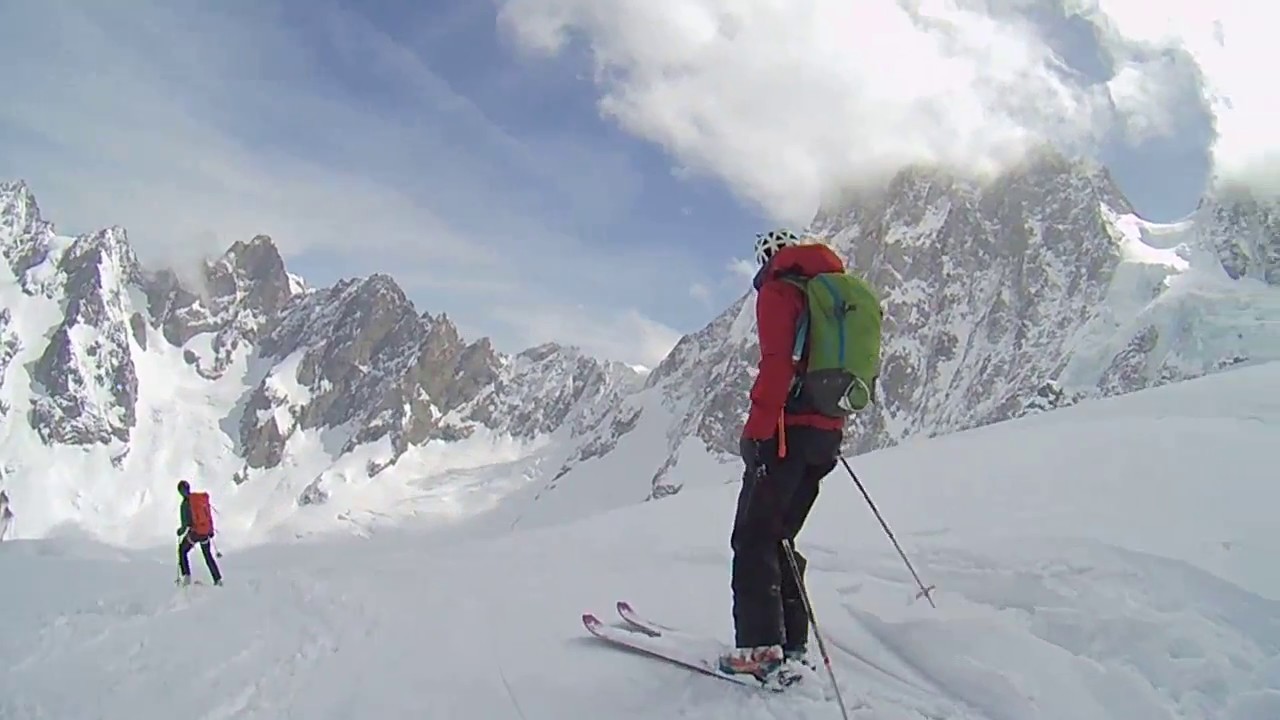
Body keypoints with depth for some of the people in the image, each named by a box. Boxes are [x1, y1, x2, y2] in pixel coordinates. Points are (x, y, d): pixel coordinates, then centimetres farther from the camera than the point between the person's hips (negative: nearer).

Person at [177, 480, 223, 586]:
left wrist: (181, 530, 3)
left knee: (182, 551, 20)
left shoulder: (185, 504, -15)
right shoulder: (202, 498, 1)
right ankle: (218, 579, 19)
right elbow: (208, 514, 9)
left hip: (195, 532, -5)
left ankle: (186, 576, 11)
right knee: (208, 555, 20)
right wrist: (211, 529, 19)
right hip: (206, 532, 5)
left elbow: (186, 523, -18)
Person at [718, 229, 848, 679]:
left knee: (754, 537, -5)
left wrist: (757, 430, -18)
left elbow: (777, 364, -16)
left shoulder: (778, 291, -2)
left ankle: (761, 647, -11)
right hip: (828, 434, 8)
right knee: (779, 538, 13)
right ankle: (792, 644, 10)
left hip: (787, 428, -8)